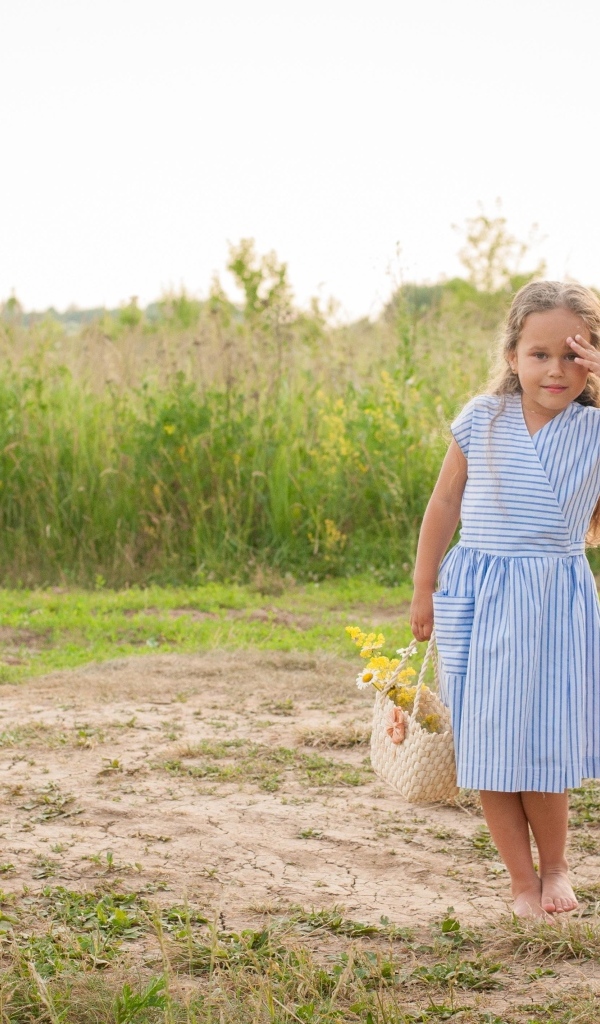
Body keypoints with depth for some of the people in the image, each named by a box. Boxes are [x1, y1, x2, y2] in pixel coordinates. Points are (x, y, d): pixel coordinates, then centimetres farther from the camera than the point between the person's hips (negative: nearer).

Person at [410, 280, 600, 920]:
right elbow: (445, 505, 6)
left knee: (541, 747, 1)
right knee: (487, 749, 4)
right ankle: (523, 883, 18)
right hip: (480, 597, 1)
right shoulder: (483, 420, -2)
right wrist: (423, 590, 9)